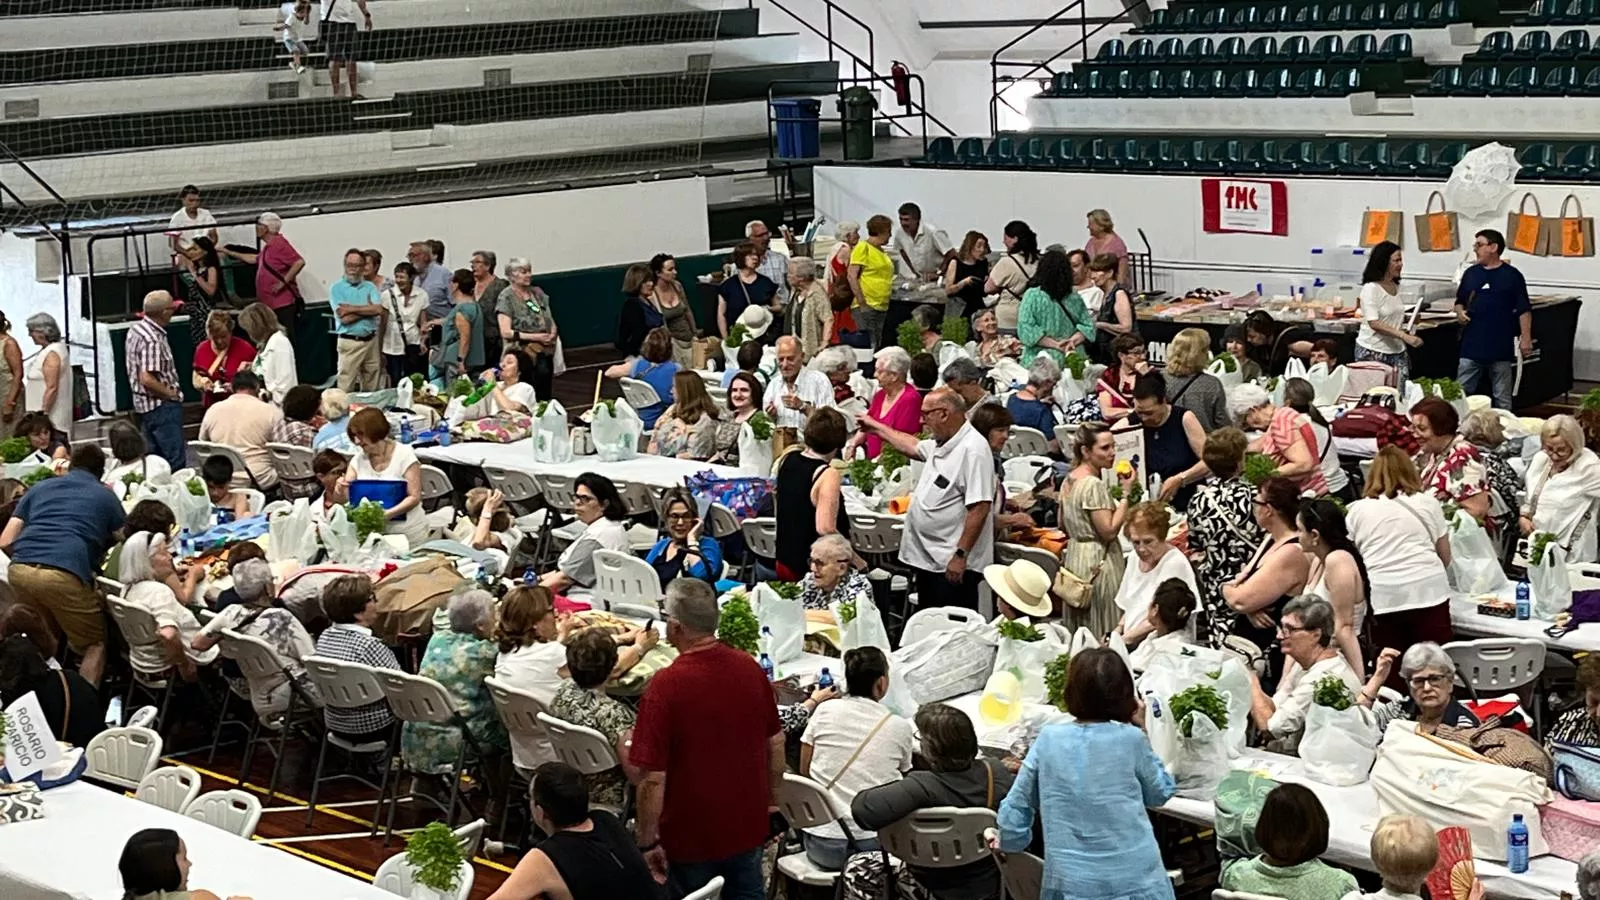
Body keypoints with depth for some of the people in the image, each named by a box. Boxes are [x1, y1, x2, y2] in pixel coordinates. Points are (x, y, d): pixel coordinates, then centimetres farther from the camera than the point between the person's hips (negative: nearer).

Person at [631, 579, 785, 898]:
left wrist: (647, 842, -10)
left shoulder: (665, 686, -24)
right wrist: (774, 802, 20)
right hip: (748, 825, 5)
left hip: (691, 836, -4)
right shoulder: (750, 667, -7)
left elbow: (653, 777, -22)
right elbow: (776, 743, 5)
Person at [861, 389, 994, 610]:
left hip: (953, 566, -10)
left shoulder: (972, 449, -19)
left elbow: (980, 508, -24)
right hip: (928, 559, 10)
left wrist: (961, 555, -24)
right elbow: (913, 447, 35)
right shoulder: (940, 443, 11)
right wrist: (875, 427, 40)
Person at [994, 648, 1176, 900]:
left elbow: (1015, 807, 5)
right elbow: (1161, 793, 10)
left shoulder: (1048, 739, -3)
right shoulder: (1130, 739, -7)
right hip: (1136, 880, -1)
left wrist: (1010, 843, 24)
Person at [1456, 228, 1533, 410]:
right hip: (1472, 345, 3)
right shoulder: (1470, 273, 9)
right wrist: (1460, 312, -4)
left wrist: (1526, 338, -8)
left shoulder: (1512, 275, -2)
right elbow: (1460, 301, 18)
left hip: (1501, 347, -3)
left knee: (1502, 398, 6)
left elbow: (1524, 310, -2)